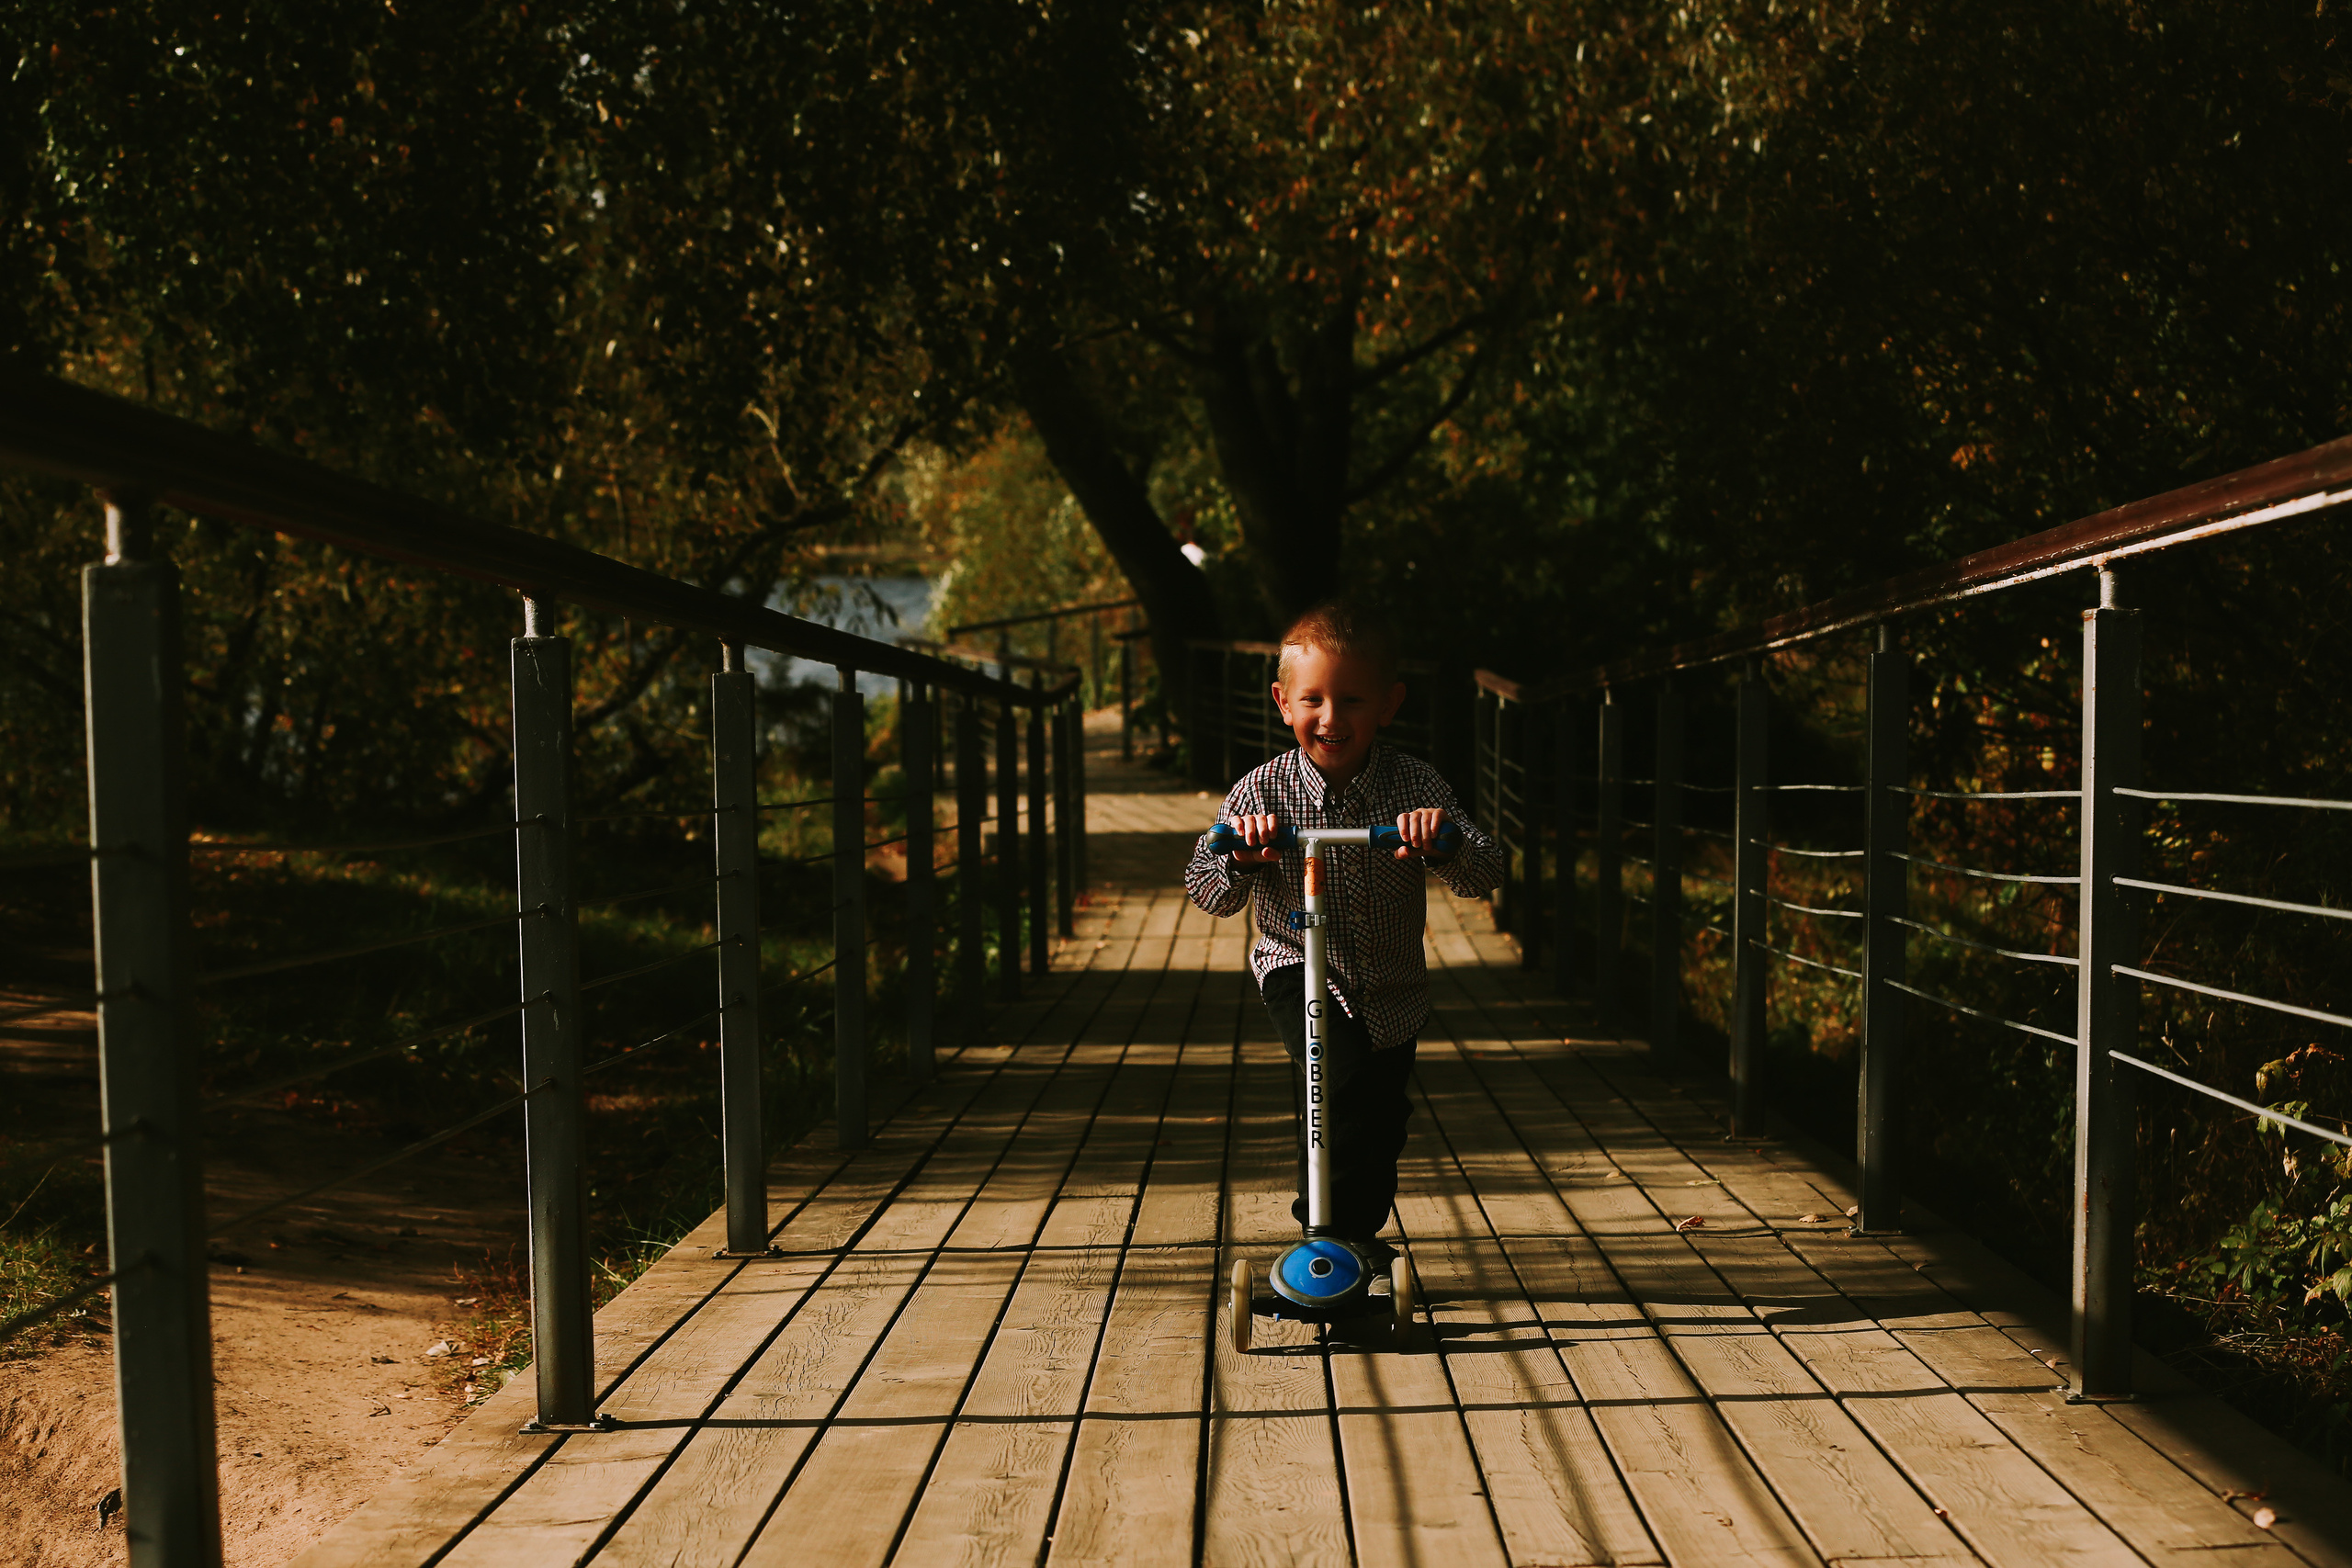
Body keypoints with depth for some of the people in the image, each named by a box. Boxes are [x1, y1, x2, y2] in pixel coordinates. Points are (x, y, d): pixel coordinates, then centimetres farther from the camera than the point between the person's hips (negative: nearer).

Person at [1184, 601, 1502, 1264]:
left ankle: (1357, 1225, 44)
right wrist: (1241, 859, -36)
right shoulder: (1261, 793, -15)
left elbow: (1484, 875, -19)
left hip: (1390, 992, 3)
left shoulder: (1415, 785, -13)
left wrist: (1445, 842, -41)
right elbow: (1207, 894, -15)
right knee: (1346, 1074, -28)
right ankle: (1329, 1218, -5)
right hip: (1298, 968, -2)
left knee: (1378, 1123, 14)